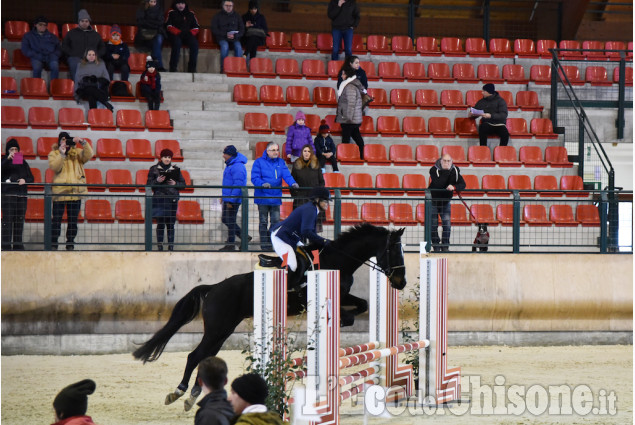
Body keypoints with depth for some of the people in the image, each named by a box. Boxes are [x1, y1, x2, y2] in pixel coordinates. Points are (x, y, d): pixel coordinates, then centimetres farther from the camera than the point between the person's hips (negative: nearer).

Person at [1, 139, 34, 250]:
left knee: (19, 220, 4)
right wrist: (8, 159, -22)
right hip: (8, 194, -4)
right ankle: (6, 246, -11)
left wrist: (25, 180, -6)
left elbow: (31, 178, 15)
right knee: (7, 220, -10)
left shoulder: (23, 163, 17)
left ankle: (18, 245, 9)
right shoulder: (4, 161, 7)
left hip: (21, 195, 4)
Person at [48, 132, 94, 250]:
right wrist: (62, 154, -18)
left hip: (75, 191, 2)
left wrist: (83, 143, -18)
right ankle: (53, 244, 2)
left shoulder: (76, 153, 11)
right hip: (59, 191, -2)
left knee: (73, 220, 6)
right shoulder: (54, 154, 6)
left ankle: (70, 244, 13)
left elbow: (88, 155, -5)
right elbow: (54, 167, -10)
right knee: (56, 219, -3)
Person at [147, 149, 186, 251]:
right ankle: (160, 246, -1)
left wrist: (175, 184, -8)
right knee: (160, 224, -5)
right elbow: (149, 184, 4)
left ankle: (171, 246, 3)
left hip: (172, 200, 1)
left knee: (171, 224, 0)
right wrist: (157, 181, -13)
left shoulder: (175, 169, 11)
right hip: (159, 199, -1)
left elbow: (183, 184, 12)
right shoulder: (154, 169, 7)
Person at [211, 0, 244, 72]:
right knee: (225, 46, -35)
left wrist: (234, 36, -10)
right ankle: (223, 68, -35)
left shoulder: (236, 16, 15)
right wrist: (226, 34, -12)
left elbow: (242, 30, 10)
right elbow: (214, 30, 2)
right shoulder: (217, 16, 10)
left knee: (238, 46, -31)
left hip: (235, 37, 2)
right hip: (222, 38, -2)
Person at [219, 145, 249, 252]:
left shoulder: (237, 167, -19)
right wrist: (224, 197, 22)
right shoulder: (230, 165, 14)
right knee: (225, 220, 16)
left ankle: (230, 245, 6)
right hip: (227, 199, 11)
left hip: (234, 199, -11)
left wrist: (231, 200, -23)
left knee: (230, 221, -3)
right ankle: (243, 236, 23)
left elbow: (238, 185, -23)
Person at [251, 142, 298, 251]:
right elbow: (254, 178, -9)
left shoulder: (281, 162, 9)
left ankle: (272, 241, 17)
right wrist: (263, 184, -28)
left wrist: (292, 183, -23)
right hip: (263, 197, -3)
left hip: (276, 198, 3)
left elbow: (286, 175, -3)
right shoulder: (259, 162, -2)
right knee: (263, 222, 3)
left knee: (276, 221, 4)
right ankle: (264, 245, 9)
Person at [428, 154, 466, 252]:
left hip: (446, 201, 2)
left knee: (447, 224, -8)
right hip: (433, 201, -2)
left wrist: (454, 187, -35)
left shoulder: (455, 170, -8)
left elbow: (462, 184, -15)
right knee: (433, 225, -2)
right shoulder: (434, 170, -19)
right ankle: (436, 246, 12)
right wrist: (446, 172, -35)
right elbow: (438, 184, -33)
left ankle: (445, 246, 0)